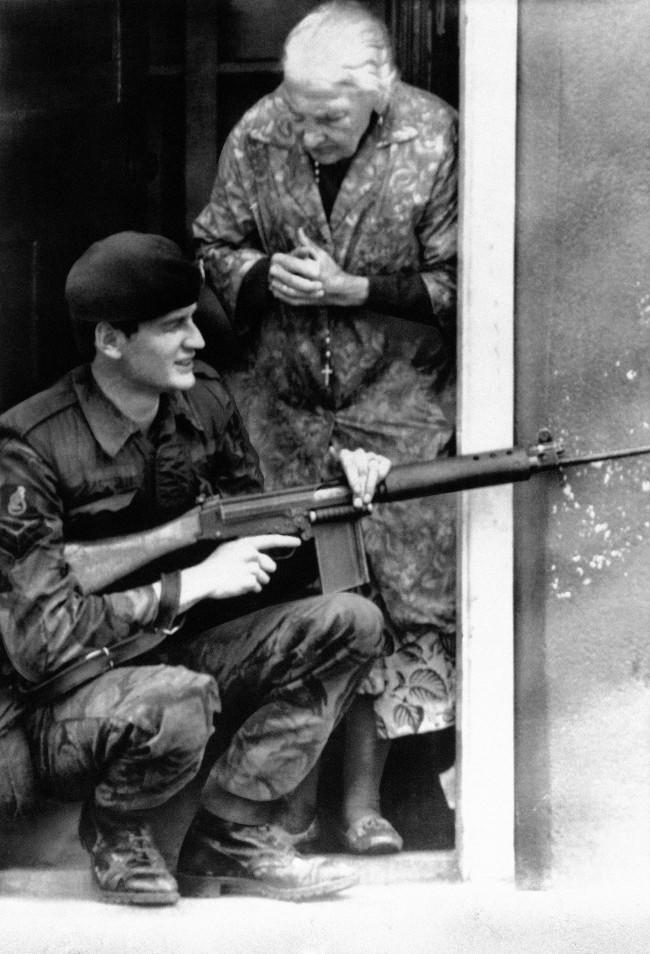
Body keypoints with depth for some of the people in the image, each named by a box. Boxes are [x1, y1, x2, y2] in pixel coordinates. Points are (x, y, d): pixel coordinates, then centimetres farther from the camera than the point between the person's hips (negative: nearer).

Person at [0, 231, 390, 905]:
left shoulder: (203, 401, 0)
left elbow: (255, 537, 12)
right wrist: (195, 583, -23)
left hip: (175, 653, 7)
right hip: (64, 703, -7)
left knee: (349, 622, -9)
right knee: (178, 701, -39)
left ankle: (232, 837, -8)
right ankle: (113, 830, -5)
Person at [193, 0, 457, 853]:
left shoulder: (436, 141, -12)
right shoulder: (257, 135, -4)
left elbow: (457, 284, -10)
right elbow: (214, 248, 8)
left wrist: (353, 290, -19)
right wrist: (264, 275, -13)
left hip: (396, 403, -2)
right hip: (281, 400, 2)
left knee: (400, 596, -2)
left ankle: (362, 795, 8)